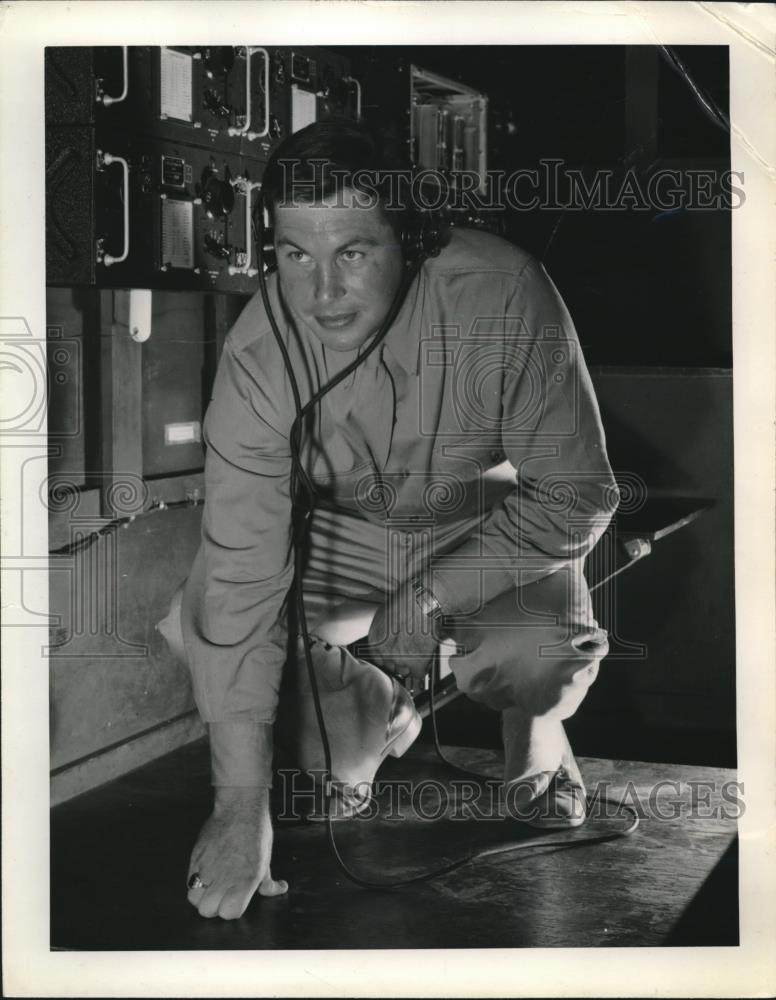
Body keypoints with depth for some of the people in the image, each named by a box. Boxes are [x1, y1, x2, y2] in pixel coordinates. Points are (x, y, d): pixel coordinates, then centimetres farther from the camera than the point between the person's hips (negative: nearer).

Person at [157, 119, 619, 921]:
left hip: (495, 529, -1)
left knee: (542, 657, -31)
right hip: (342, 534, 2)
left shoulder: (503, 295, -31)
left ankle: (535, 742, 6)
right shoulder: (257, 355, -27)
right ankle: (385, 719, 23)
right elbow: (242, 574, -27)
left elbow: (577, 494, -22)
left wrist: (430, 597, -30)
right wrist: (241, 806, -29)